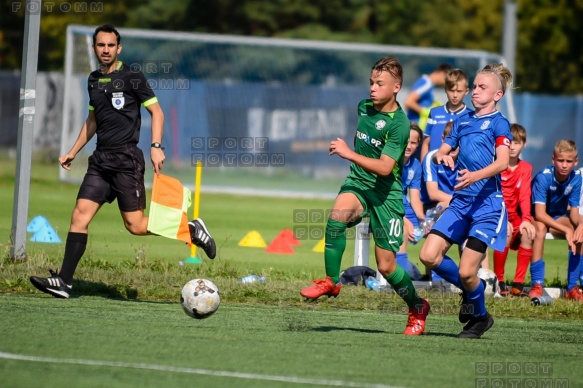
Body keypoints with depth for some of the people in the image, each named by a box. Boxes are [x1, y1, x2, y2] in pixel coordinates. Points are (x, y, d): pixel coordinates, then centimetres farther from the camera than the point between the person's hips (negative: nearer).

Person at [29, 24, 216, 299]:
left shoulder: (131, 78, -5)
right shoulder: (94, 80, 15)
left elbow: (156, 111, -4)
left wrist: (156, 147, -16)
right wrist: (73, 152, 26)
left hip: (126, 160, -6)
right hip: (101, 160, 6)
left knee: (135, 225, -8)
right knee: (80, 215, -5)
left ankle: (192, 230, 11)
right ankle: (63, 282, -6)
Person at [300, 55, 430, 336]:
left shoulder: (399, 123, -17)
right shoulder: (363, 107, 4)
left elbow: (384, 167, -26)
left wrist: (349, 154, -31)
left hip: (387, 194, -5)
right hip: (357, 183, 5)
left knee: (386, 266, -1)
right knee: (337, 215, -32)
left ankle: (417, 307, 25)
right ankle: (331, 281, -21)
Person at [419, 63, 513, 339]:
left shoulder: (498, 123, -4)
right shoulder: (462, 121, 16)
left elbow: (502, 163, -16)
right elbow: (442, 151, 18)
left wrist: (476, 175, -34)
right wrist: (441, 155, -8)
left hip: (488, 202, -6)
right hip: (460, 201, 6)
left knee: (466, 271, -10)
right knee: (429, 256, -7)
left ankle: (480, 317, 18)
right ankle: (471, 290, 19)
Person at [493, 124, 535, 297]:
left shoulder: (526, 168, 6)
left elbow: (525, 196, -4)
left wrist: (526, 219, -22)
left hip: (513, 215, 4)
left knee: (527, 233, -25)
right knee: (506, 232, -33)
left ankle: (518, 284, -20)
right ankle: (499, 282, -22)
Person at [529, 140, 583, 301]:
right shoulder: (543, 177, -26)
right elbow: (539, 213, -32)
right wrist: (566, 229, -41)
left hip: (557, 218, 5)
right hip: (534, 217, -5)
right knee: (540, 227, -39)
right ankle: (536, 285, -39)